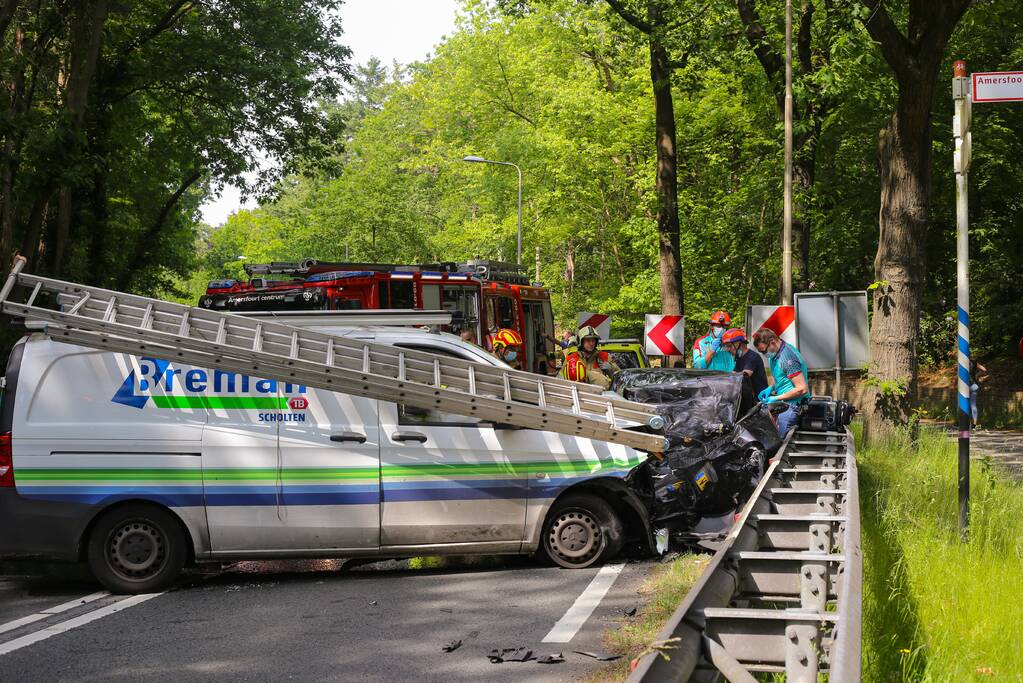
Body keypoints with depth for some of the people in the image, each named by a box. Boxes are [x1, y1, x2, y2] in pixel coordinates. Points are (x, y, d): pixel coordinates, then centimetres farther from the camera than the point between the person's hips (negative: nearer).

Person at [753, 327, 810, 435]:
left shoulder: (788, 357, -19)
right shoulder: (775, 355, 12)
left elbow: (802, 389, -21)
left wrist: (777, 398, -15)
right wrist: (771, 388, 11)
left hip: (792, 404, -10)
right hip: (782, 402, 10)